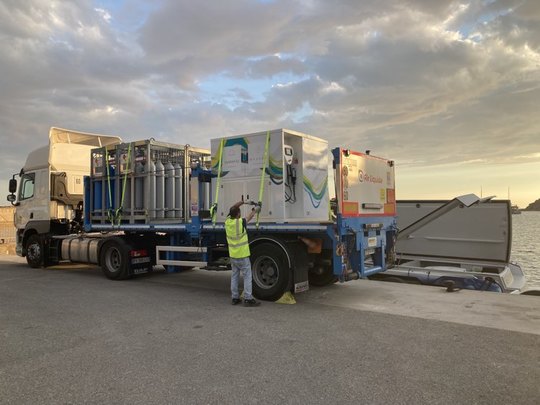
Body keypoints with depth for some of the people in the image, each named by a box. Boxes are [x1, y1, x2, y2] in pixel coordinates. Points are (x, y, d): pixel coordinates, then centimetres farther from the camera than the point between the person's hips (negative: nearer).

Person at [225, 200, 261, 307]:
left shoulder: (227, 222, -3)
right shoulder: (241, 222, -17)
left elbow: (232, 209, 12)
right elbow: (250, 216, 2)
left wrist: (242, 201, 13)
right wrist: (255, 210, 21)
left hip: (232, 255, 6)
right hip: (242, 255, -6)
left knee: (234, 276, 14)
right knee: (247, 276, 0)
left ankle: (235, 298, 18)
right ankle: (248, 299, -1)